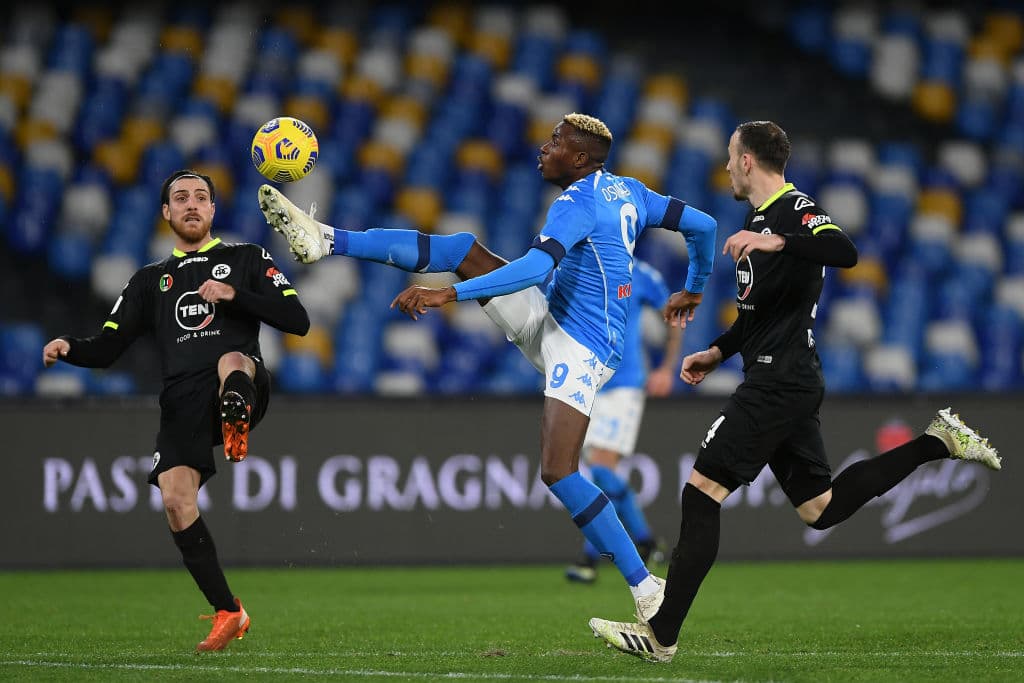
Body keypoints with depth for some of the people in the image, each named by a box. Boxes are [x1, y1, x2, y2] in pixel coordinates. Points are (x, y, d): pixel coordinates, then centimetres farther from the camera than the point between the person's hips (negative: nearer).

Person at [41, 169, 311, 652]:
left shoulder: (246, 260, 20)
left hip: (241, 392, -2)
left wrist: (235, 295, -5)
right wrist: (70, 349, -2)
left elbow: (297, 321, 8)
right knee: (175, 499, -18)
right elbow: (106, 349, 21)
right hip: (181, 401, 2)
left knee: (231, 360, -39)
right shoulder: (151, 280, 28)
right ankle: (227, 613, -9)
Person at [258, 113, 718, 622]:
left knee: (559, 472, -21)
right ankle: (323, 240, -2)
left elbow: (536, 267, -33)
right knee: (465, 249, 2)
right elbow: (702, 226, 18)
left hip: (581, 350, -10)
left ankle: (646, 589, -16)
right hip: (549, 322, 10)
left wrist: (449, 295, -36)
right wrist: (694, 289, 36)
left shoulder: (577, 204, -18)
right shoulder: (629, 191, 9)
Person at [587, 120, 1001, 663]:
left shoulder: (793, 211, -12)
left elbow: (845, 252, -32)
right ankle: (937, 441, 19)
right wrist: (717, 352, 25)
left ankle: (661, 635, -11)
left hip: (778, 384, -10)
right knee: (820, 509, 14)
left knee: (702, 491, -11)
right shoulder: (759, 217, 19)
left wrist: (779, 242, -41)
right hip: (786, 381, 10)